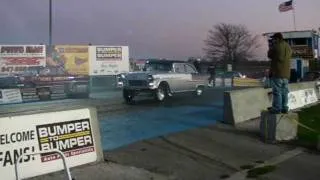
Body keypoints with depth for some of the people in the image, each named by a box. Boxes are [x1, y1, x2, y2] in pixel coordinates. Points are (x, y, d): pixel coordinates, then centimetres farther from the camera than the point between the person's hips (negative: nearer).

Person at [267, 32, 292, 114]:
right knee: (284, 92, 11)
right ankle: (284, 108, 14)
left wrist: (272, 46, 12)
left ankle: (277, 109, -2)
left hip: (277, 73, -7)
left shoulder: (276, 46, -10)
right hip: (286, 73, 7)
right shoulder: (288, 47, 13)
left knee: (277, 92, -4)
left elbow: (269, 55, 1)